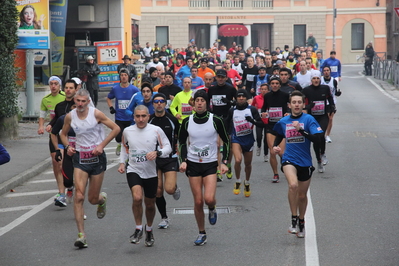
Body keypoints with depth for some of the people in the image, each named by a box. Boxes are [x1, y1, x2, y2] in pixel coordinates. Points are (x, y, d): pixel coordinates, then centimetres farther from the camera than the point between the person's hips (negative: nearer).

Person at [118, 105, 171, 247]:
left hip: (151, 173, 0)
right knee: (137, 198, -24)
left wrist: (157, 153, -19)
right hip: (133, 171, 0)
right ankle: (138, 229, -5)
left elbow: (168, 147, 0)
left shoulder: (156, 130, -6)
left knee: (150, 205, 12)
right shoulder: (127, 131, 1)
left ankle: (149, 230, 38)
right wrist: (122, 163, 7)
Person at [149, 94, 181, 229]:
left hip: (170, 159, -2)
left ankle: (175, 188, 22)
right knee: (158, 191, 1)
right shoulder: (148, 120, -1)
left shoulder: (172, 120, -3)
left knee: (169, 189, -16)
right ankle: (164, 218, 18)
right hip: (153, 159, 2)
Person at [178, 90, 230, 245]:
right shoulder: (187, 122, -1)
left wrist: (224, 162, -5)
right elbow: (182, 142, 11)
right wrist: (183, 160, -3)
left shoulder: (215, 120, -6)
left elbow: (226, 141, 3)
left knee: (209, 198, -18)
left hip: (211, 164, -2)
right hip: (193, 164, 2)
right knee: (198, 202, 0)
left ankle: (212, 209, 19)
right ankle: (202, 234, 16)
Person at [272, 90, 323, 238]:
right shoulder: (283, 122, 4)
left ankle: (301, 221, 38)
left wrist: (301, 129, -27)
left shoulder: (308, 119, -6)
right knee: (293, 185, -29)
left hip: (305, 162, 0)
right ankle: (293, 218, -16)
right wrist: (275, 146, 4)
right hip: (289, 159, 0)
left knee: (302, 195, 13)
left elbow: (316, 138, -17)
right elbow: (278, 136, 24)